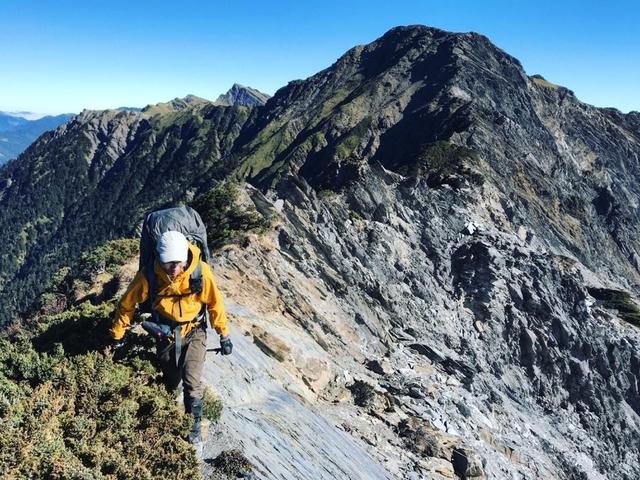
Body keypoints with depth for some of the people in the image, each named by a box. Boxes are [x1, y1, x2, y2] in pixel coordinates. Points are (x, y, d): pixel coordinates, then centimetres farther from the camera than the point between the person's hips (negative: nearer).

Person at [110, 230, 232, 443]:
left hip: (194, 332, -1)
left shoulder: (201, 271, -26)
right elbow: (127, 304, -6)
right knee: (170, 381, 15)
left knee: (192, 381, -10)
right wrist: (117, 335, 4)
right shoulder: (148, 275, -23)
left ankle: (194, 425, 14)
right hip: (165, 333, 2)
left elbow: (215, 303, -11)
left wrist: (224, 335, -5)